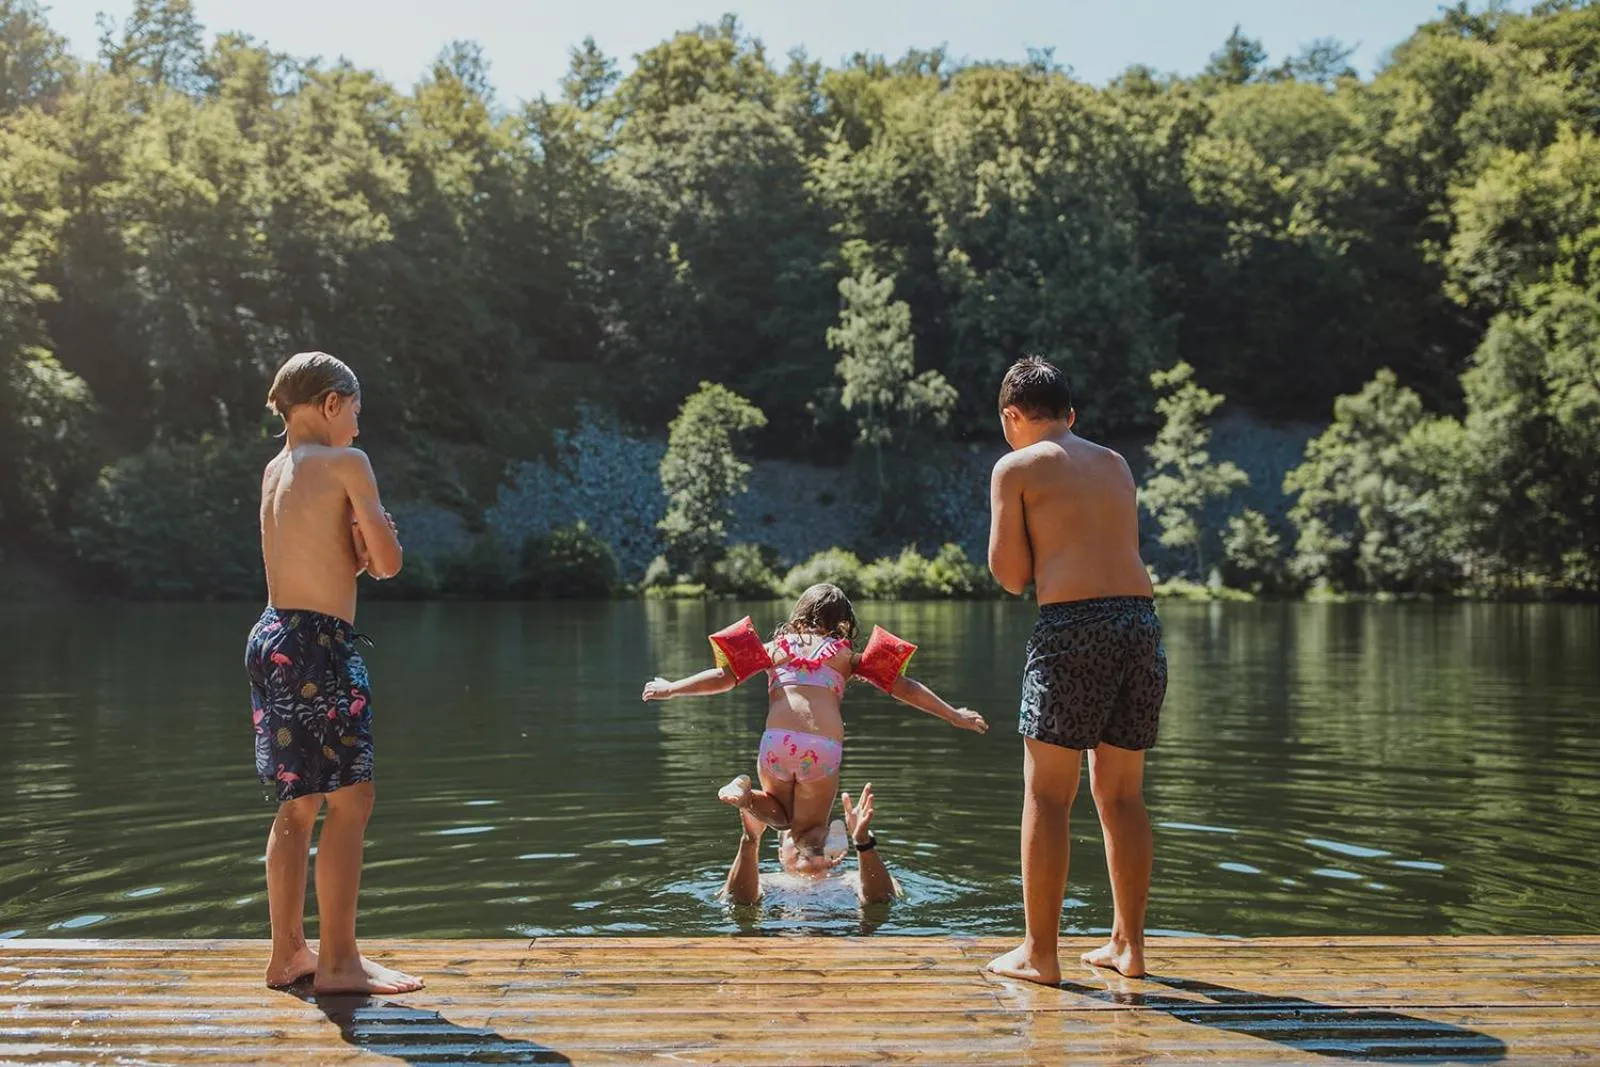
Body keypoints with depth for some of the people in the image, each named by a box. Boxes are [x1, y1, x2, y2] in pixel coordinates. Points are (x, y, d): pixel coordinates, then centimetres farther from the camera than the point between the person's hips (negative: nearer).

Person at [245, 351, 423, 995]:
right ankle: (338, 961, -1)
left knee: (299, 804, 14)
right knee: (350, 801, -4)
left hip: (272, 638, 9)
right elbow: (386, 563, -10)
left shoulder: (275, 471, 16)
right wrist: (373, 540, 9)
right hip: (320, 644, -9)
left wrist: (357, 543, 3)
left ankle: (288, 953, 20)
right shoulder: (346, 463, -7)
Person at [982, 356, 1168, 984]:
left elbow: (1010, 575, 0)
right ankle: (1128, 944, 20)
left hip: (1072, 625, -6)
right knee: (1122, 795, 14)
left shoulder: (1017, 467, 4)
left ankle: (1039, 952, 4)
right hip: (1141, 622, 6)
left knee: (1047, 796, 1)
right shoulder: (1117, 466, 21)